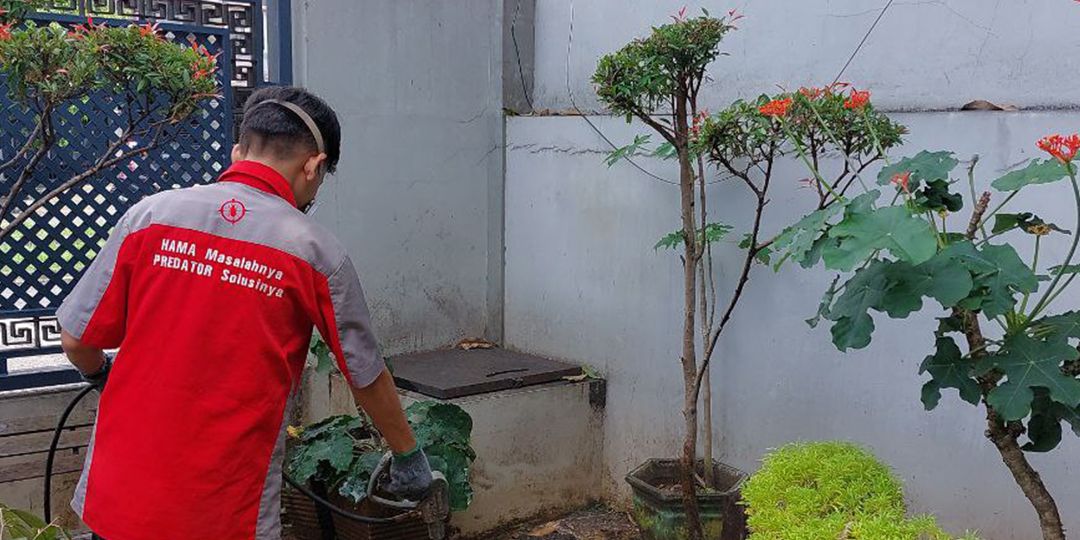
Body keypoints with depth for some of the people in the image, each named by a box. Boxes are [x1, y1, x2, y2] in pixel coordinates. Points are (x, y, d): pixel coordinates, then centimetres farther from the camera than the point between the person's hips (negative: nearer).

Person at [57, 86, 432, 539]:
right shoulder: (316, 252, -8)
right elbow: (367, 379, 2)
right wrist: (408, 456, 18)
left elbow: (75, 340, 1)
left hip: (116, 500, 2)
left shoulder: (149, 215, -4)